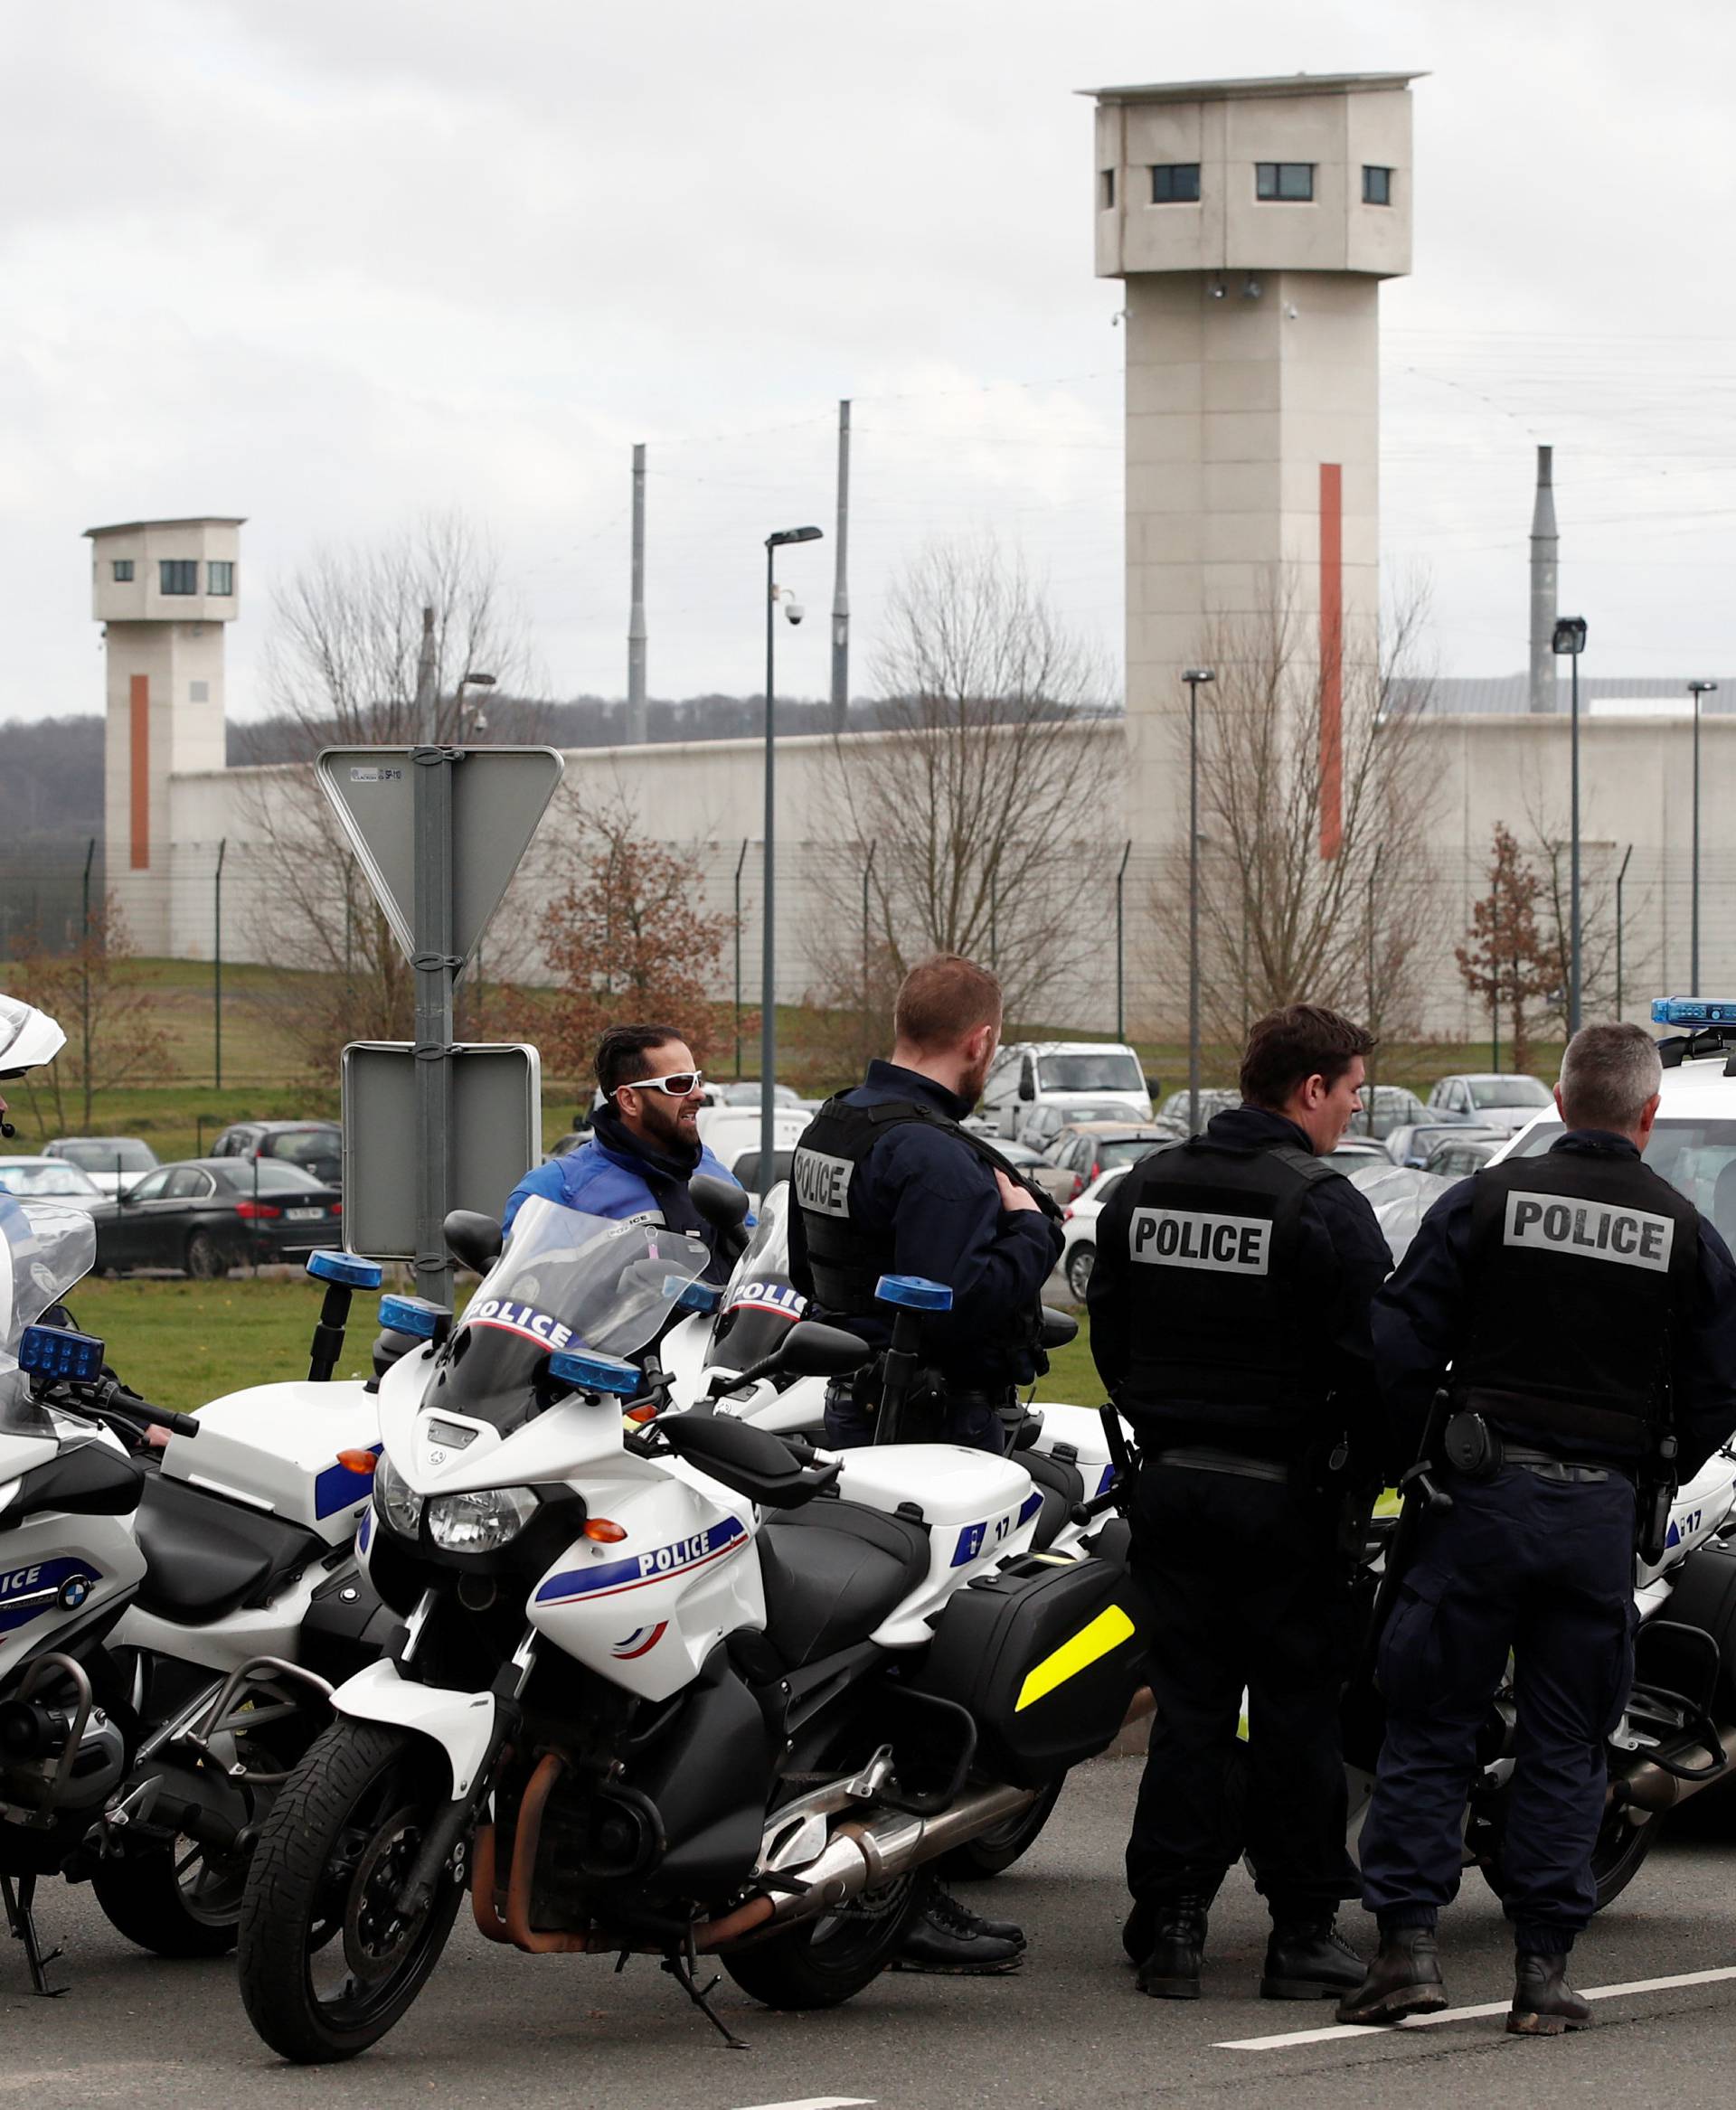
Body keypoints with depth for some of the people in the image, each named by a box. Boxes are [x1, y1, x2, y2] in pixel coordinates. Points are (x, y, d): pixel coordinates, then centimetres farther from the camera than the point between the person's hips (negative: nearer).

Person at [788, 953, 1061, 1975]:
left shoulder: (832, 1127, 14)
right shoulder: (931, 1155, -19)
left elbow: (812, 1273, 26)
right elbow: (957, 1302, -29)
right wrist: (1029, 1228, -14)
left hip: (854, 1414, 10)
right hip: (938, 1428, -10)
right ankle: (911, 1902, -6)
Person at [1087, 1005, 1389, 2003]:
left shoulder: (1144, 1190, 7)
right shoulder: (1325, 1208, -13)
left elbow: (1110, 1336, 14)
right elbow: (1369, 1360, -14)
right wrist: (1361, 1476, -2)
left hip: (1171, 1482, 6)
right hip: (1287, 1497, -6)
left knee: (1188, 1706, 9)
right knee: (1297, 1713, 2)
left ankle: (1170, 1922, 7)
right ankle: (1304, 1930, 6)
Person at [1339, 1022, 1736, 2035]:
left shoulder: (1485, 1200, -1)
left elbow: (1399, 1349, -4)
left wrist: (1421, 1454, 11)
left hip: (1485, 1495, -1)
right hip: (1603, 1513, 1)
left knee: (1431, 1724, 5)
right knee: (1566, 1745, 7)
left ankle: (1408, 1938, -3)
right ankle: (1545, 1968, 5)